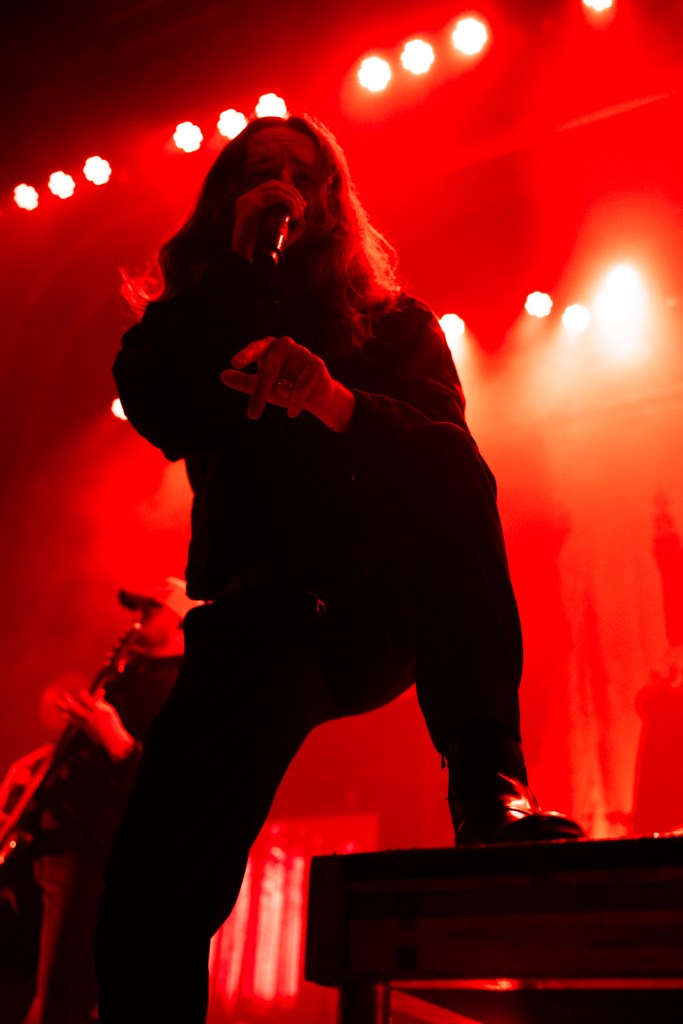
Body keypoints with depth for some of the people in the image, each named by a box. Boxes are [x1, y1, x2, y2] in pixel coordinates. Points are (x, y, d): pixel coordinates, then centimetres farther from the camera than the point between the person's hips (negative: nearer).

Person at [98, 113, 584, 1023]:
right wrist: (240, 271, 0)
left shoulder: (394, 323, 15)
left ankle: (488, 785, -32)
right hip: (265, 613, 0)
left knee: (439, 463, -31)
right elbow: (157, 410, -4)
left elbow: (445, 446, -4)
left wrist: (341, 404, -26)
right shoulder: (199, 319, 19)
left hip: (382, 610, 1)